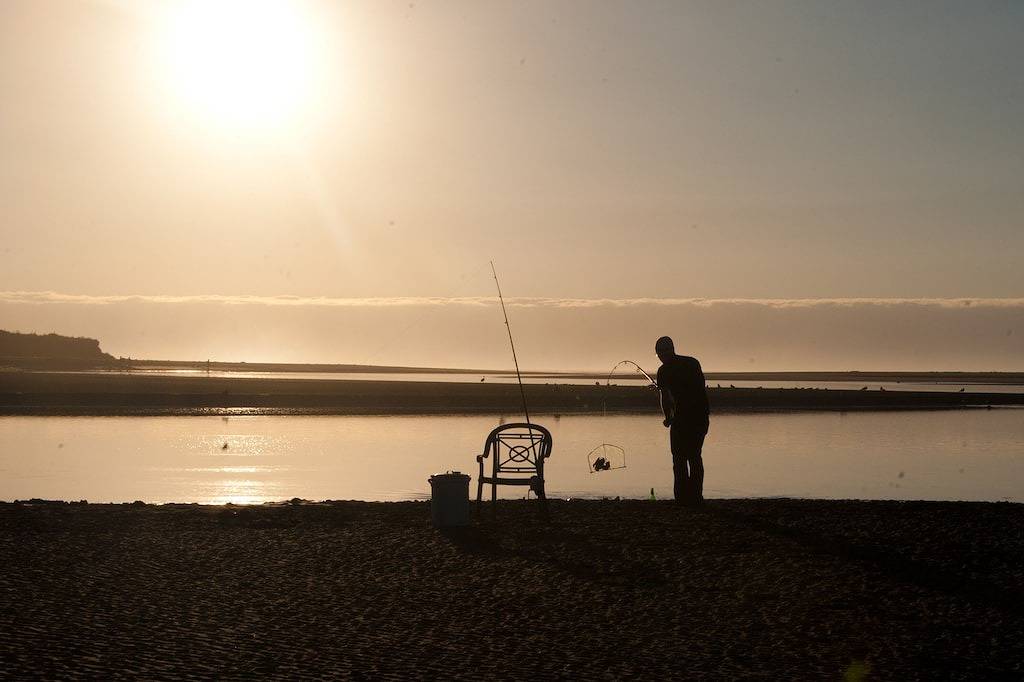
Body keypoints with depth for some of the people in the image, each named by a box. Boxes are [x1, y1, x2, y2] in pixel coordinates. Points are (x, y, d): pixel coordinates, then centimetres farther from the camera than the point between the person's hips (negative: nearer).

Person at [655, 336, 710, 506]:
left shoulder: (664, 371, -2)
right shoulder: (693, 362, 12)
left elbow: (666, 398, -5)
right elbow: (701, 388, 16)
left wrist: (668, 417, 9)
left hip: (682, 416, -5)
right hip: (702, 415, 5)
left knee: (680, 459, 3)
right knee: (695, 456, 15)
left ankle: (683, 497, -1)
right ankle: (696, 497, 13)